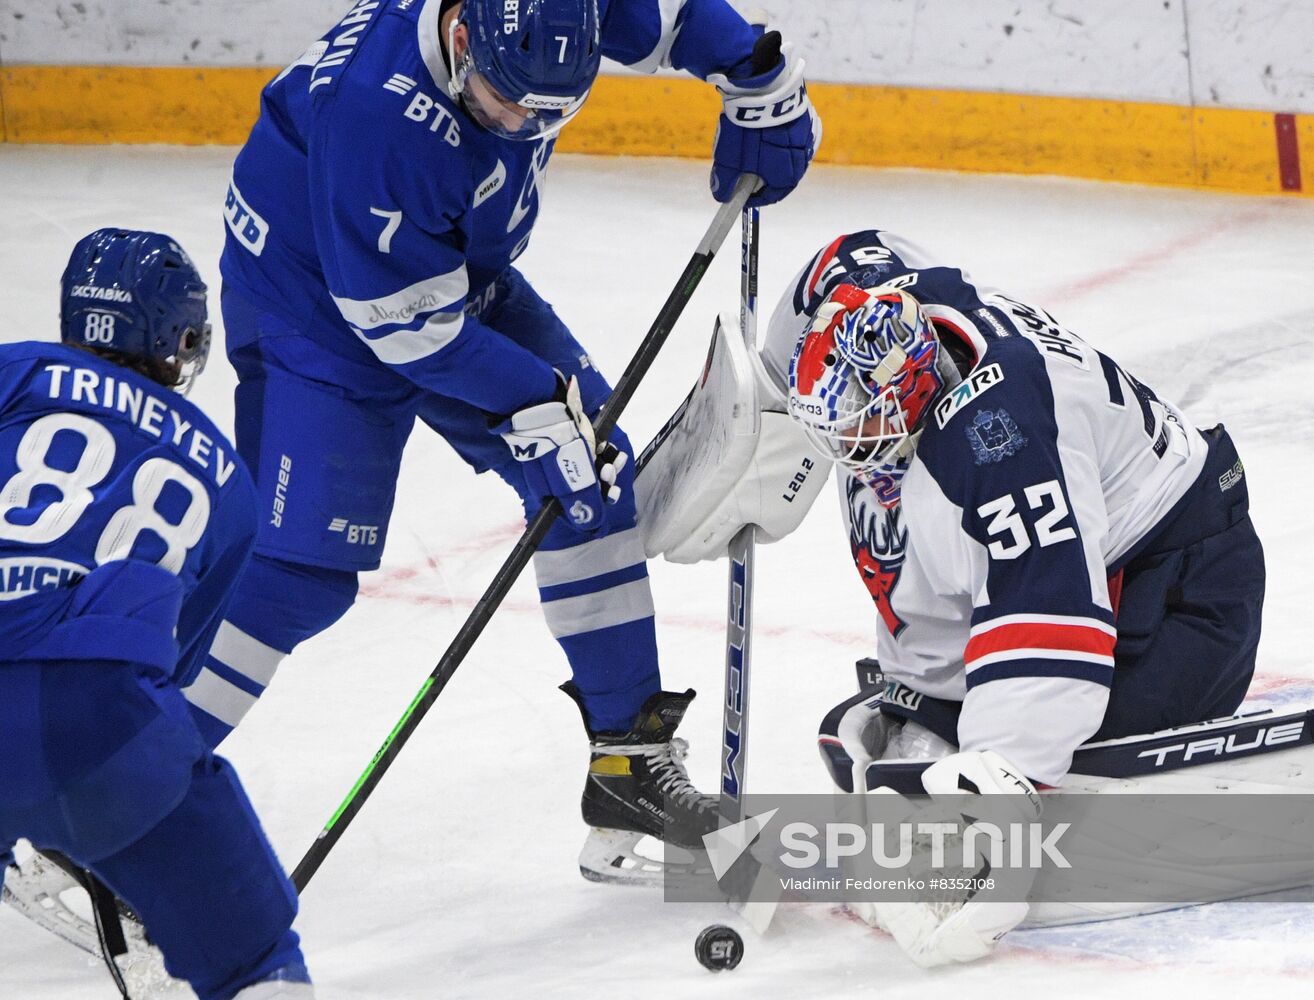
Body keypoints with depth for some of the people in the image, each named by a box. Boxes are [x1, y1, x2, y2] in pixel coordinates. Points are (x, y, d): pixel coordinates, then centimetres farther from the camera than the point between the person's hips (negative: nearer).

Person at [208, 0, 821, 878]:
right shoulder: (378, 113, -38)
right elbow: (406, 321, -29)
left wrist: (760, 80, -6)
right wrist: (536, 407, -25)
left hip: (464, 274, 8)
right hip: (321, 302, -8)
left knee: (594, 475, 2)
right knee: (302, 570, -16)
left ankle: (630, 762, 11)